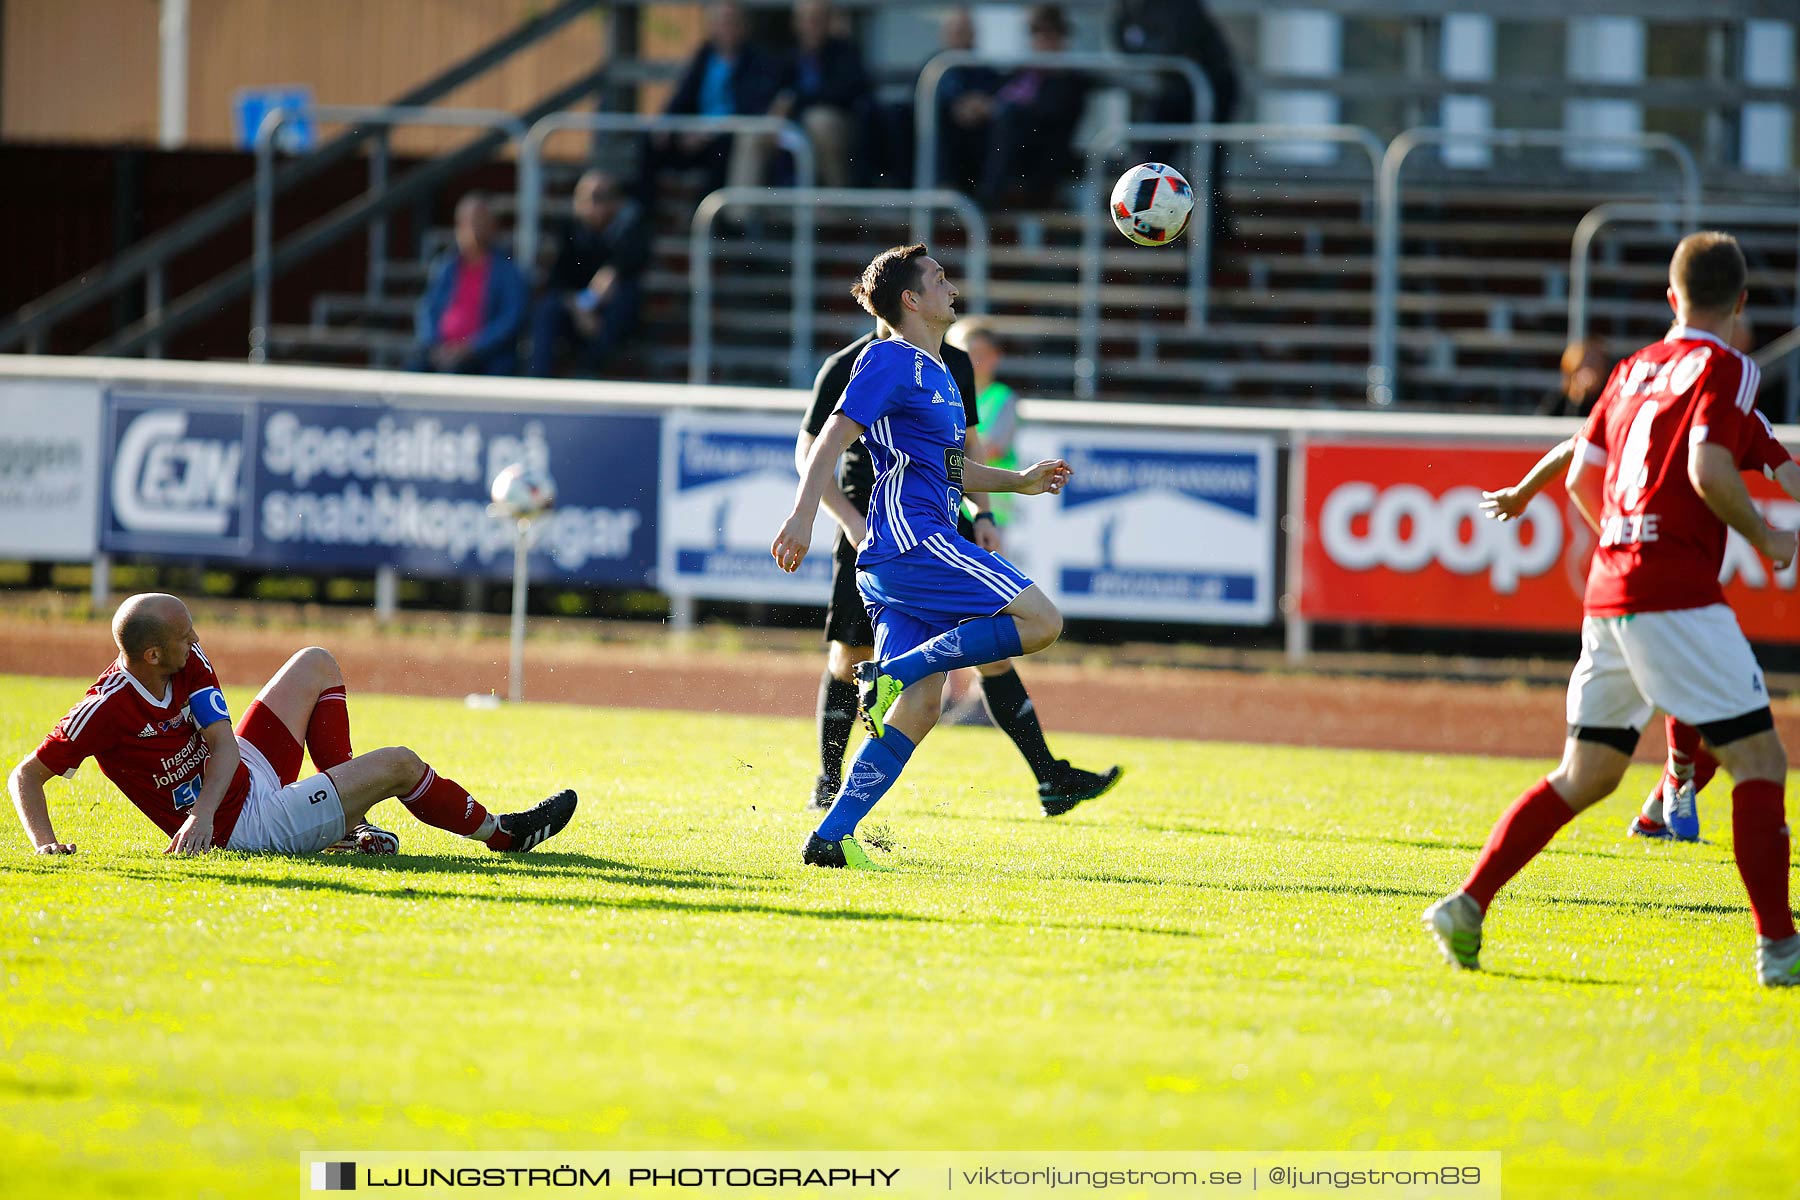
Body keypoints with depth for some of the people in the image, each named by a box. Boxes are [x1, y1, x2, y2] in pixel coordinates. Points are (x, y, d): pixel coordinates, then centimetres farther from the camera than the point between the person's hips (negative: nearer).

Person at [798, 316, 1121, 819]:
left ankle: (1051, 780, -5)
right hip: (871, 527, -3)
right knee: (849, 659, 0)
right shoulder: (845, 370, -5)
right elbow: (808, 453, -1)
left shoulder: (953, 366, 7)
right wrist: (849, 518, -13)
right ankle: (828, 783, 19)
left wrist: (982, 515, 5)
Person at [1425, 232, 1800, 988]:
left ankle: (1468, 904, 6)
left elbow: (1580, 477, 20)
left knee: (1583, 776, 14)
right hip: (1677, 597, -7)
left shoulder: (1636, 368, 17)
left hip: (1609, 591, 7)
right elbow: (1709, 470, -18)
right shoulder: (1724, 368, -4)